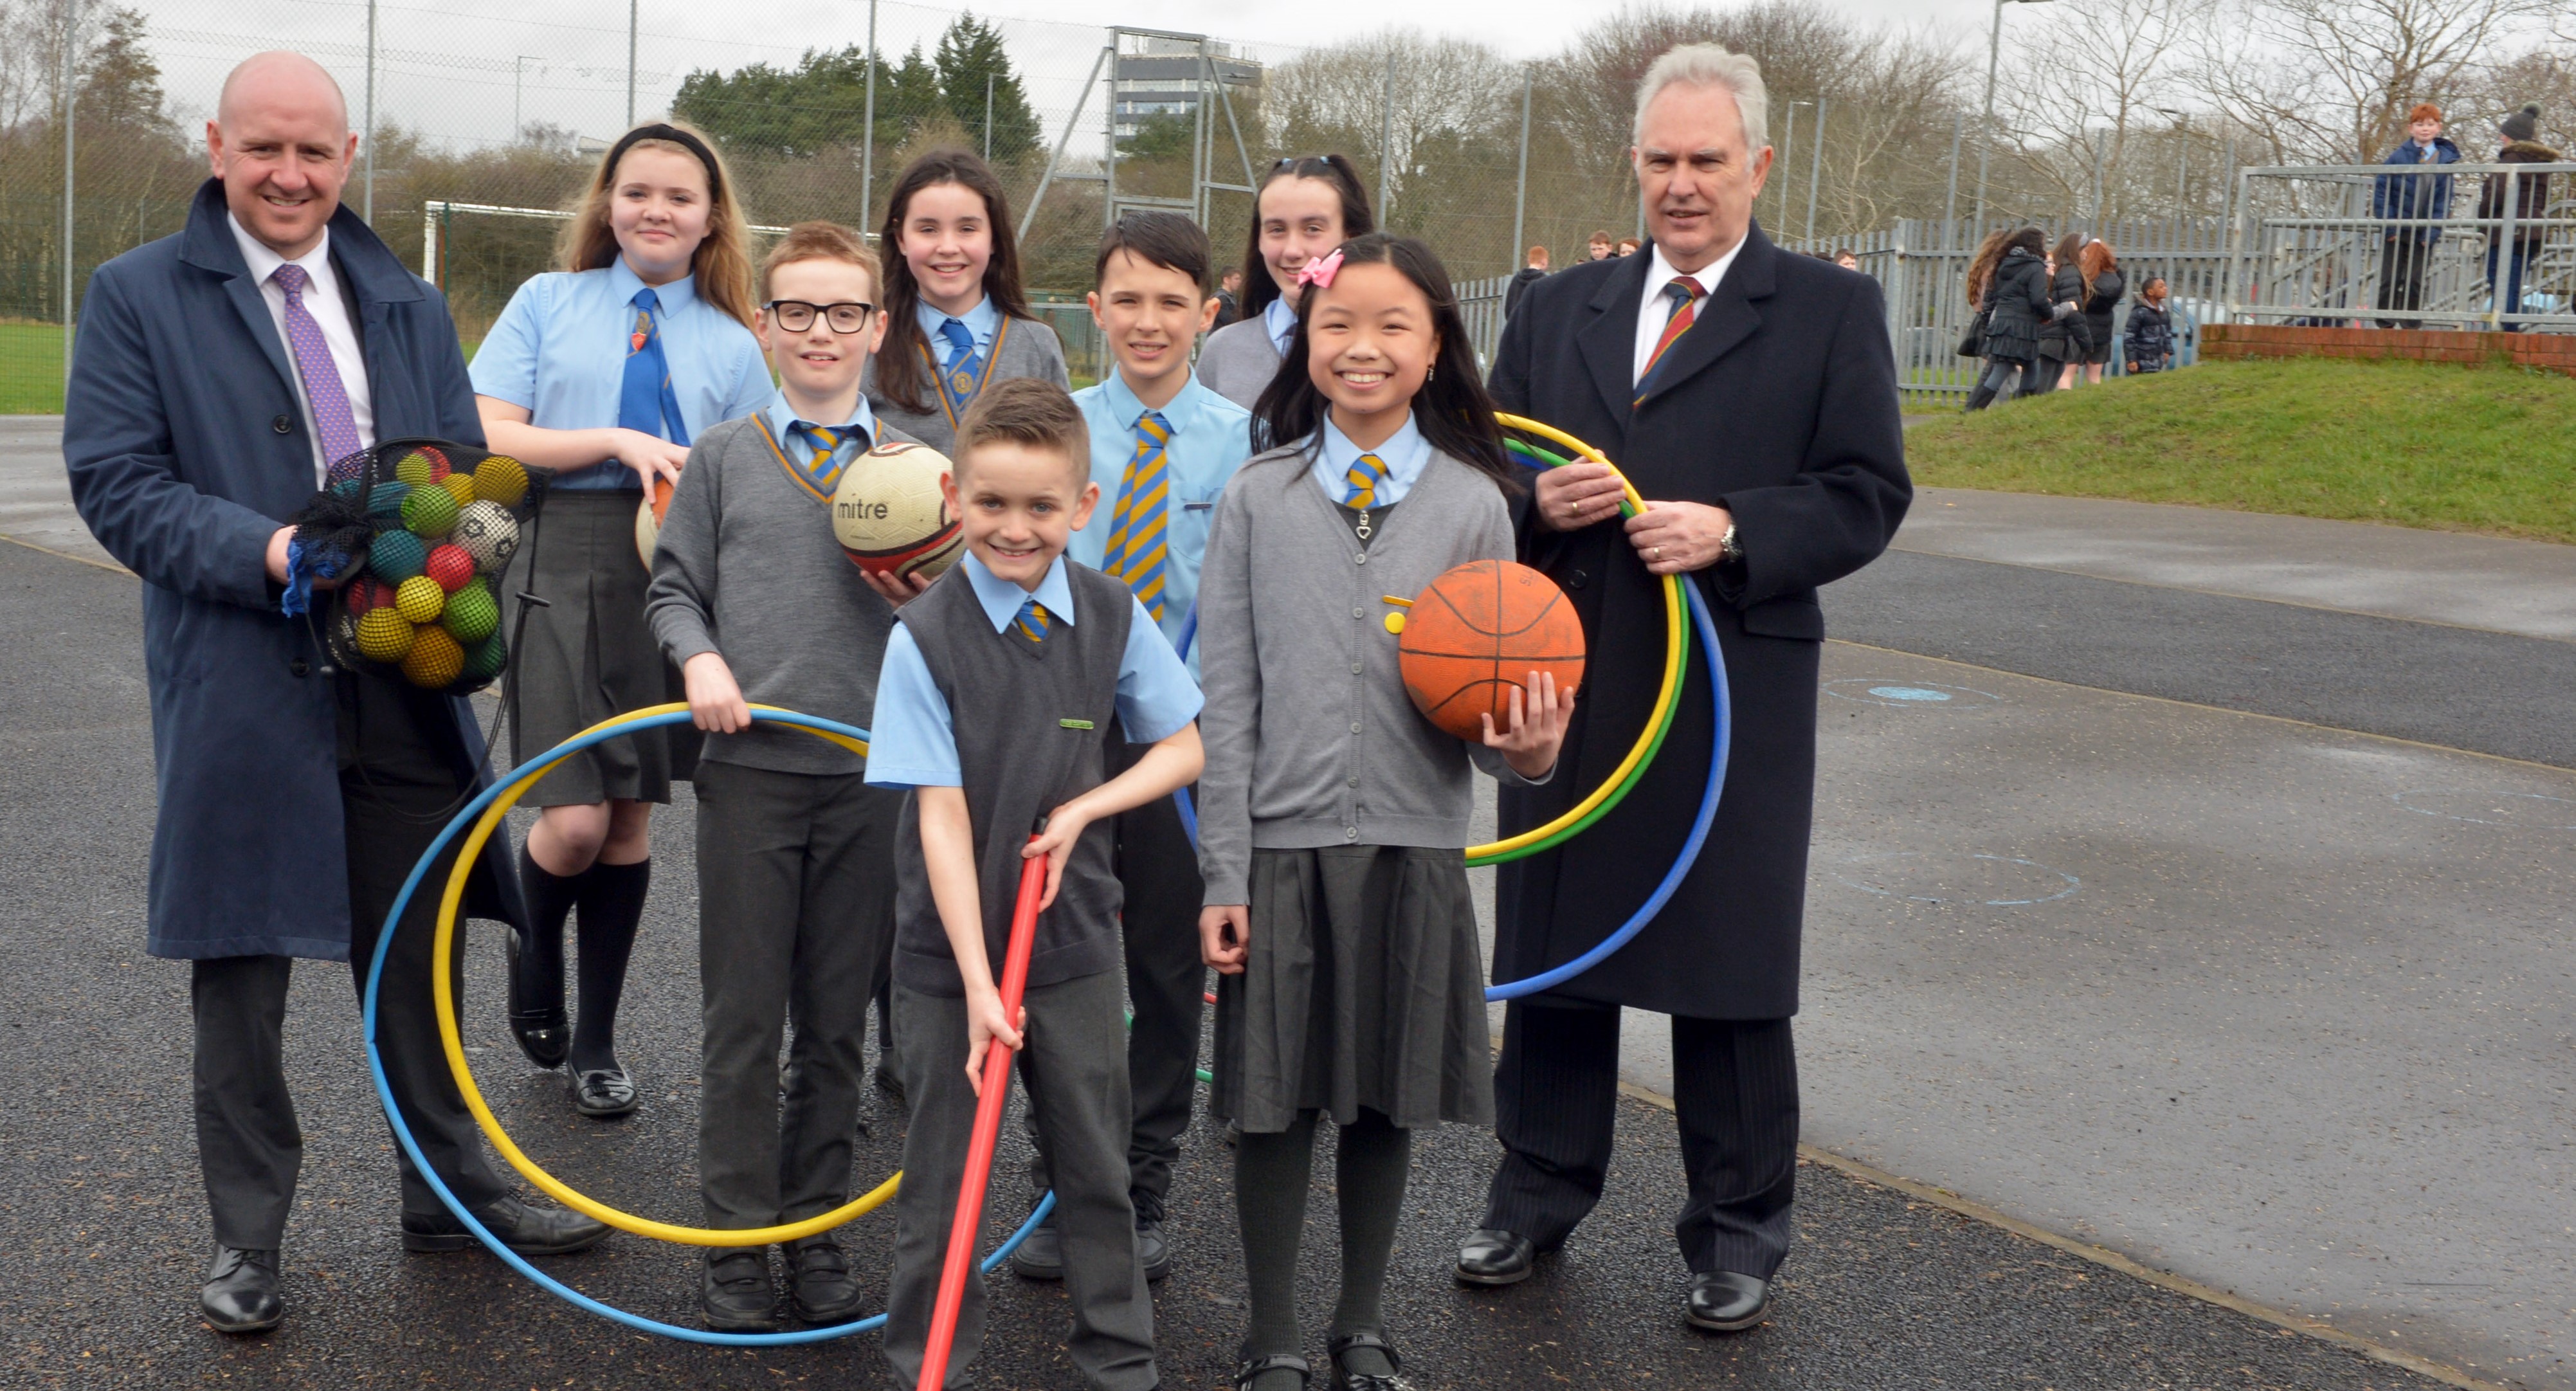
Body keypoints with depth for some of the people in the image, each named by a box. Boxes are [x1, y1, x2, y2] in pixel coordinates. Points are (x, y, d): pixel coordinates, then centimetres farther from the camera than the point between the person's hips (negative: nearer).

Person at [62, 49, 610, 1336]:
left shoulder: (410, 307, 15)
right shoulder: (138, 296, 1)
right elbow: (115, 481, -6)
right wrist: (266, 551, -21)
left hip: (404, 687, 4)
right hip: (241, 690, -3)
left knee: (416, 961, 13)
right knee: (241, 976, 6)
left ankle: (452, 1194, 29)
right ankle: (246, 1240, 21)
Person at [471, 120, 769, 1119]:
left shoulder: (731, 345, 11)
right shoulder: (548, 302, 8)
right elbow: (488, 438, -1)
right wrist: (615, 442, -12)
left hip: (673, 577, 2)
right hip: (561, 566, -2)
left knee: (631, 818, 9)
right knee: (574, 822, -12)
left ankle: (595, 1045, 23)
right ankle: (536, 961, 23)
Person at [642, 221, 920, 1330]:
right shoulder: (723, 456, 7)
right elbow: (674, 587, 8)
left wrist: (927, 603, -7)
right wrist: (700, 657, -11)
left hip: (872, 779, 1)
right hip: (749, 770, -1)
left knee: (837, 1024, 10)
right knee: (743, 1021, 3)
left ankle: (815, 1229, 22)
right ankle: (734, 1241, 14)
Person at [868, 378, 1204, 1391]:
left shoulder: (1115, 616, -4)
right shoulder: (923, 639, -13)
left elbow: (1182, 747, 6)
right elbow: (942, 816, -15)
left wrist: (1082, 810, -11)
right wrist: (977, 981, -19)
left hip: (1074, 938, 2)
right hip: (949, 947, -2)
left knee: (1097, 1162, 13)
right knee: (942, 1171, 9)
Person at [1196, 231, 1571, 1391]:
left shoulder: (1475, 503, 2)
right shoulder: (1258, 499, 1)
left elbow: (1498, 692, 4)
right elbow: (1228, 699, 0)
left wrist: (1527, 749, -19)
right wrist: (1223, 873, -4)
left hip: (1414, 843, 1)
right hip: (1283, 840, 0)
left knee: (1387, 1098, 12)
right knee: (1274, 1098, 6)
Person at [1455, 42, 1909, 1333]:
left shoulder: (1830, 310, 1)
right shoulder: (1560, 307, 12)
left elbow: (1867, 493, -4)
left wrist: (1733, 529, -19)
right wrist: (1536, 501, -9)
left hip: (1735, 693, -3)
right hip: (1566, 683, 4)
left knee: (1732, 970, 5)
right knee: (1552, 943, 13)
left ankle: (1738, 1228, 21)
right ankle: (1540, 1190, 29)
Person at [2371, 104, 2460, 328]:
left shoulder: (2446, 160, 2)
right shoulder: (2398, 156, -3)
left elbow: (2443, 200, 0)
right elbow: (2380, 190, -4)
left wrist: (2432, 232, -9)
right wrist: (2388, 225, -11)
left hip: (2423, 234, 1)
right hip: (2395, 231, -1)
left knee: (2415, 283, 4)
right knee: (2389, 281, 0)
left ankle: (2410, 327, 10)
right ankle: (2386, 326, 8)